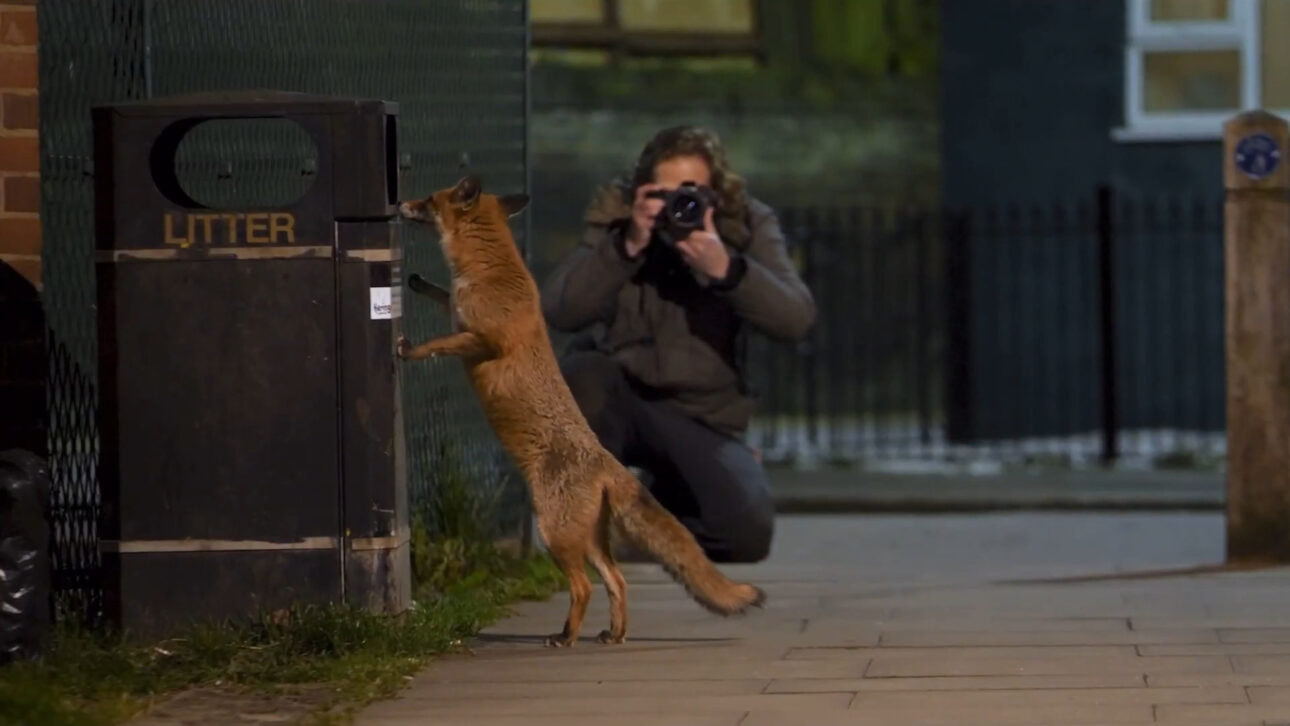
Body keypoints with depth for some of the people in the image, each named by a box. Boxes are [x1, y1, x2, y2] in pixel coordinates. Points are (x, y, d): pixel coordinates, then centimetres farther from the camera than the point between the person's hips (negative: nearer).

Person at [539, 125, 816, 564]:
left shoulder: (748, 224, -5)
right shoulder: (614, 216, -6)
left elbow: (797, 319, -18)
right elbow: (558, 311, -20)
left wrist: (726, 269, -34)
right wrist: (628, 246, -32)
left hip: (704, 416, 1)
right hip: (620, 398, -1)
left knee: (747, 533, -24)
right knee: (582, 374, -36)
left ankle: (667, 500, 14)